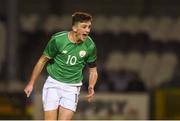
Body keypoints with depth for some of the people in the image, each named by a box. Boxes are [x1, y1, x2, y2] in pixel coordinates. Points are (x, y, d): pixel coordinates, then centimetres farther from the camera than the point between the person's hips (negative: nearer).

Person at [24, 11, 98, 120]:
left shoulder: (90, 46, -6)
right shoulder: (57, 40, -13)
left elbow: (93, 70, 8)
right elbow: (42, 60, 1)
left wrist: (91, 87, -12)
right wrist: (31, 83, 4)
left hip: (72, 88, 1)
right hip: (53, 83, -1)